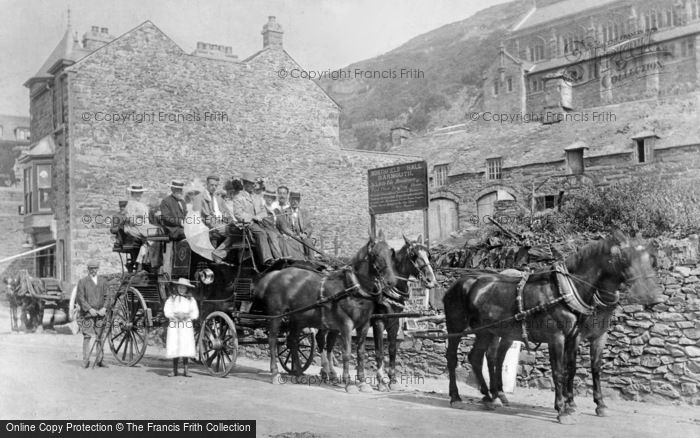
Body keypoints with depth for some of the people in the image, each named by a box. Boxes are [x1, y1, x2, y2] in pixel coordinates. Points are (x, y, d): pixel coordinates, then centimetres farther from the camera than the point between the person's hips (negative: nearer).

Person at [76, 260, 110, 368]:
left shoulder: (102, 282, 13)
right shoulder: (82, 282, 3)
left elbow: (107, 296, 11)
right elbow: (79, 298, -4)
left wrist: (104, 308, -6)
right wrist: (89, 309, -13)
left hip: (100, 314, 3)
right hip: (87, 315, -3)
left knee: (100, 336, 3)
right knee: (89, 337, -8)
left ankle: (99, 360, 11)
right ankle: (85, 361, -3)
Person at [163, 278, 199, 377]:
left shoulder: (191, 300, 10)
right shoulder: (171, 299, 8)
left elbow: (195, 313, 5)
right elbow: (166, 311, -1)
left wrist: (187, 315, -12)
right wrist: (175, 315, -15)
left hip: (187, 326, 0)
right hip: (174, 326, 0)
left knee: (186, 348, -5)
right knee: (174, 348, -1)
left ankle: (185, 370, 3)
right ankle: (174, 370, 9)